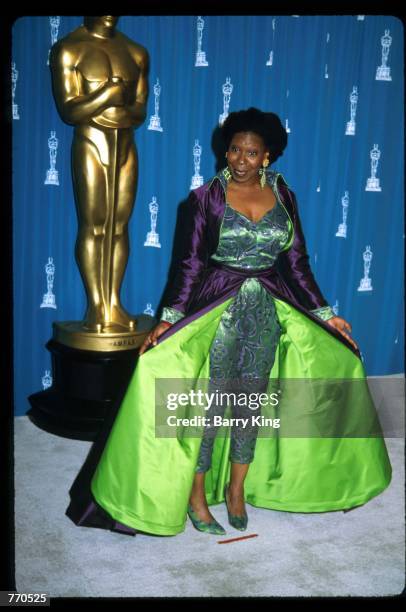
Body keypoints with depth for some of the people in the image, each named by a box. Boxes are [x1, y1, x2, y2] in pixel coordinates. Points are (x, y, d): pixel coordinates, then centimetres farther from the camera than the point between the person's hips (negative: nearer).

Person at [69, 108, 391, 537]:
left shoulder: (283, 195, 4)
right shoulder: (206, 197, -5)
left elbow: (297, 263, 6)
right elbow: (190, 263, -7)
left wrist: (324, 315, 5)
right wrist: (169, 319, -16)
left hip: (267, 311, 3)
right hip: (217, 308, -3)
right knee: (211, 403, 1)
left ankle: (237, 488, 28)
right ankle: (195, 494, 17)